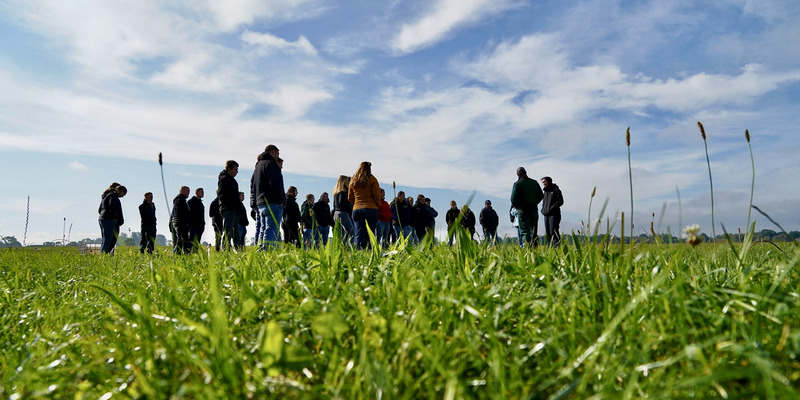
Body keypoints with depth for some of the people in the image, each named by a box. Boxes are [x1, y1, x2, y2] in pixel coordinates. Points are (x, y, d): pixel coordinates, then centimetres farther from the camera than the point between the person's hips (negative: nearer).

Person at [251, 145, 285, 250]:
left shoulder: (258, 165, 26)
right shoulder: (271, 164, -4)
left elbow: (252, 185, 25)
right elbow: (275, 183, -16)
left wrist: (254, 203, 20)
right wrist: (281, 199, -14)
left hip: (260, 203, 10)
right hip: (272, 203, -10)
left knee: (262, 230, 11)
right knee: (272, 230, -13)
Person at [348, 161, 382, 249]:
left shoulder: (353, 181, 13)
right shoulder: (372, 179, 1)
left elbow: (350, 198, 17)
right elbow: (377, 195, -3)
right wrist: (378, 206, 12)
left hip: (356, 210, 3)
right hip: (371, 209, -3)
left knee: (359, 236, 1)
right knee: (369, 235, -3)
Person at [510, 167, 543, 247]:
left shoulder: (517, 184, -6)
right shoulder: (534, 183, 9)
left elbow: (513, 199, -12)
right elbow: (540, 196, 11)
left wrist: (516, 206, 5)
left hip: (523, 211, -4)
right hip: (534, 209, 5)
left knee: (524, 231, -3)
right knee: (533, 231, 12)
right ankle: (534, 246, 7)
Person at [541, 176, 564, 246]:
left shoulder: (556, 190, -1)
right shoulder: (545, 192, 20)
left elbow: (560, 201, -8)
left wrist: (551, 208, -15)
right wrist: (543, 210, 8)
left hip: (554, 214, -7)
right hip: (546, 215, 7)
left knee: (553, 231, -13)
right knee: (547, 232, 5)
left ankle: (556, 246, -13)